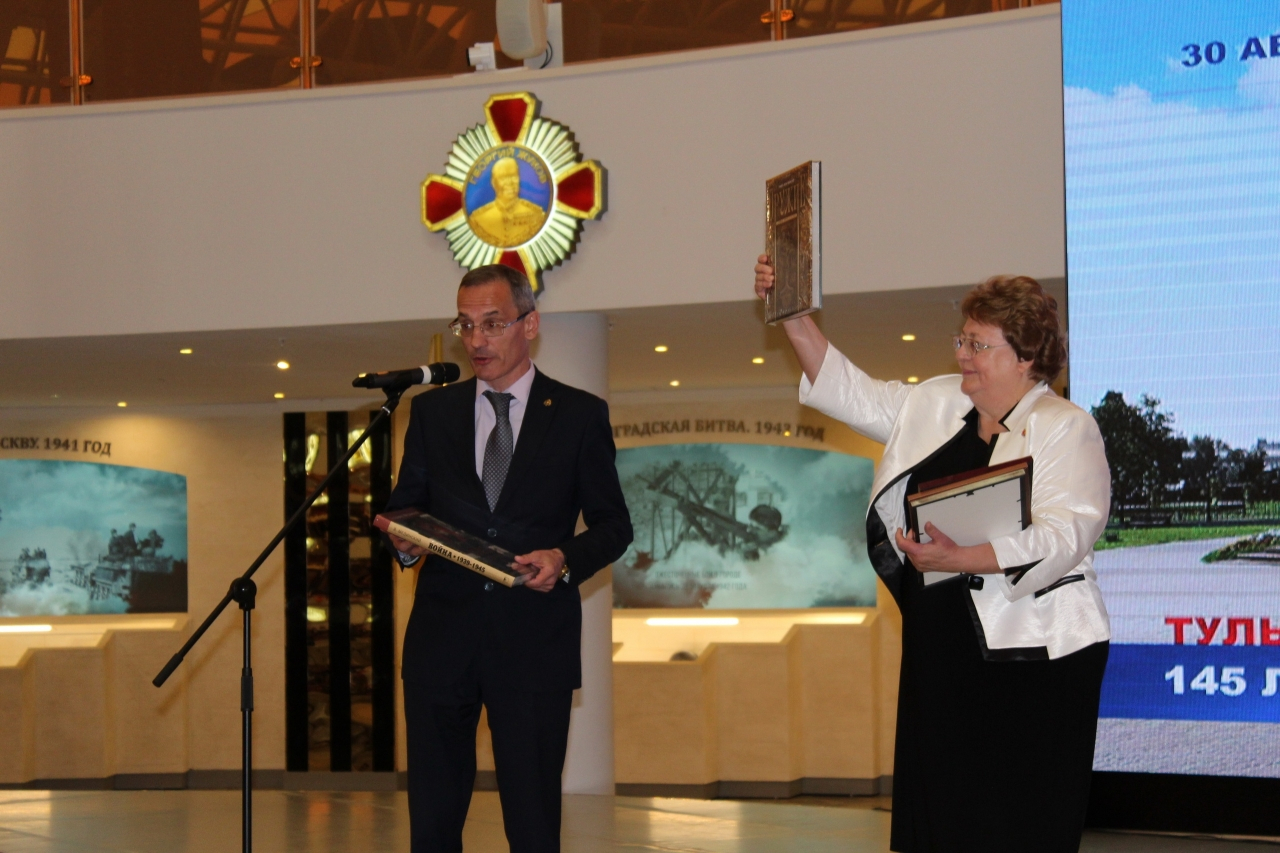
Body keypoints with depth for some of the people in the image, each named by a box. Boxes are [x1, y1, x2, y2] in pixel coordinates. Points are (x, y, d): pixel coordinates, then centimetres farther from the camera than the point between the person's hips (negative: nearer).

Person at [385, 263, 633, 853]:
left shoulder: (580, 416, 6)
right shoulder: (432, 412, 13)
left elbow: (613, 525, 7)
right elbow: (405, 506, 16)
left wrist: (566, 559, -13)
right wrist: (405, 540, -8)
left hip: (534, 644, -2)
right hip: (441, 642, 2)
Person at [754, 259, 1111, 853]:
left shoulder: (1067, 430, -8)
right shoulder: (935, 404, 14)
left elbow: (1062, 537, -20)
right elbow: (852, 393, 23)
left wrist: (959, 559, -31)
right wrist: (793, 318, 14)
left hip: (1030, 658, -7)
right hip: (939, 648, 7)